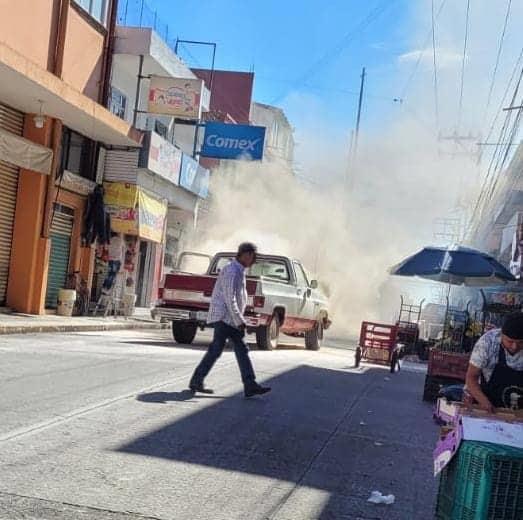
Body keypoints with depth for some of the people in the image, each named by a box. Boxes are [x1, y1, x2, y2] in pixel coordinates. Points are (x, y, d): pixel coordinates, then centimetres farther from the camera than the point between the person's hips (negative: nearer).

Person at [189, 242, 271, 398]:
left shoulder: (239, 271, 16)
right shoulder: (231, 271, -16)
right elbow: (229, 299, -21)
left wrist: (239, 320, 18)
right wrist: (239, 321, -21)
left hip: (231, 319, 10)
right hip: (224, 317, -10)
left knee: (242, 350, 3)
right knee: (215, 350, -4)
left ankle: (250, 386, 1)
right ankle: (196, 381, 7)